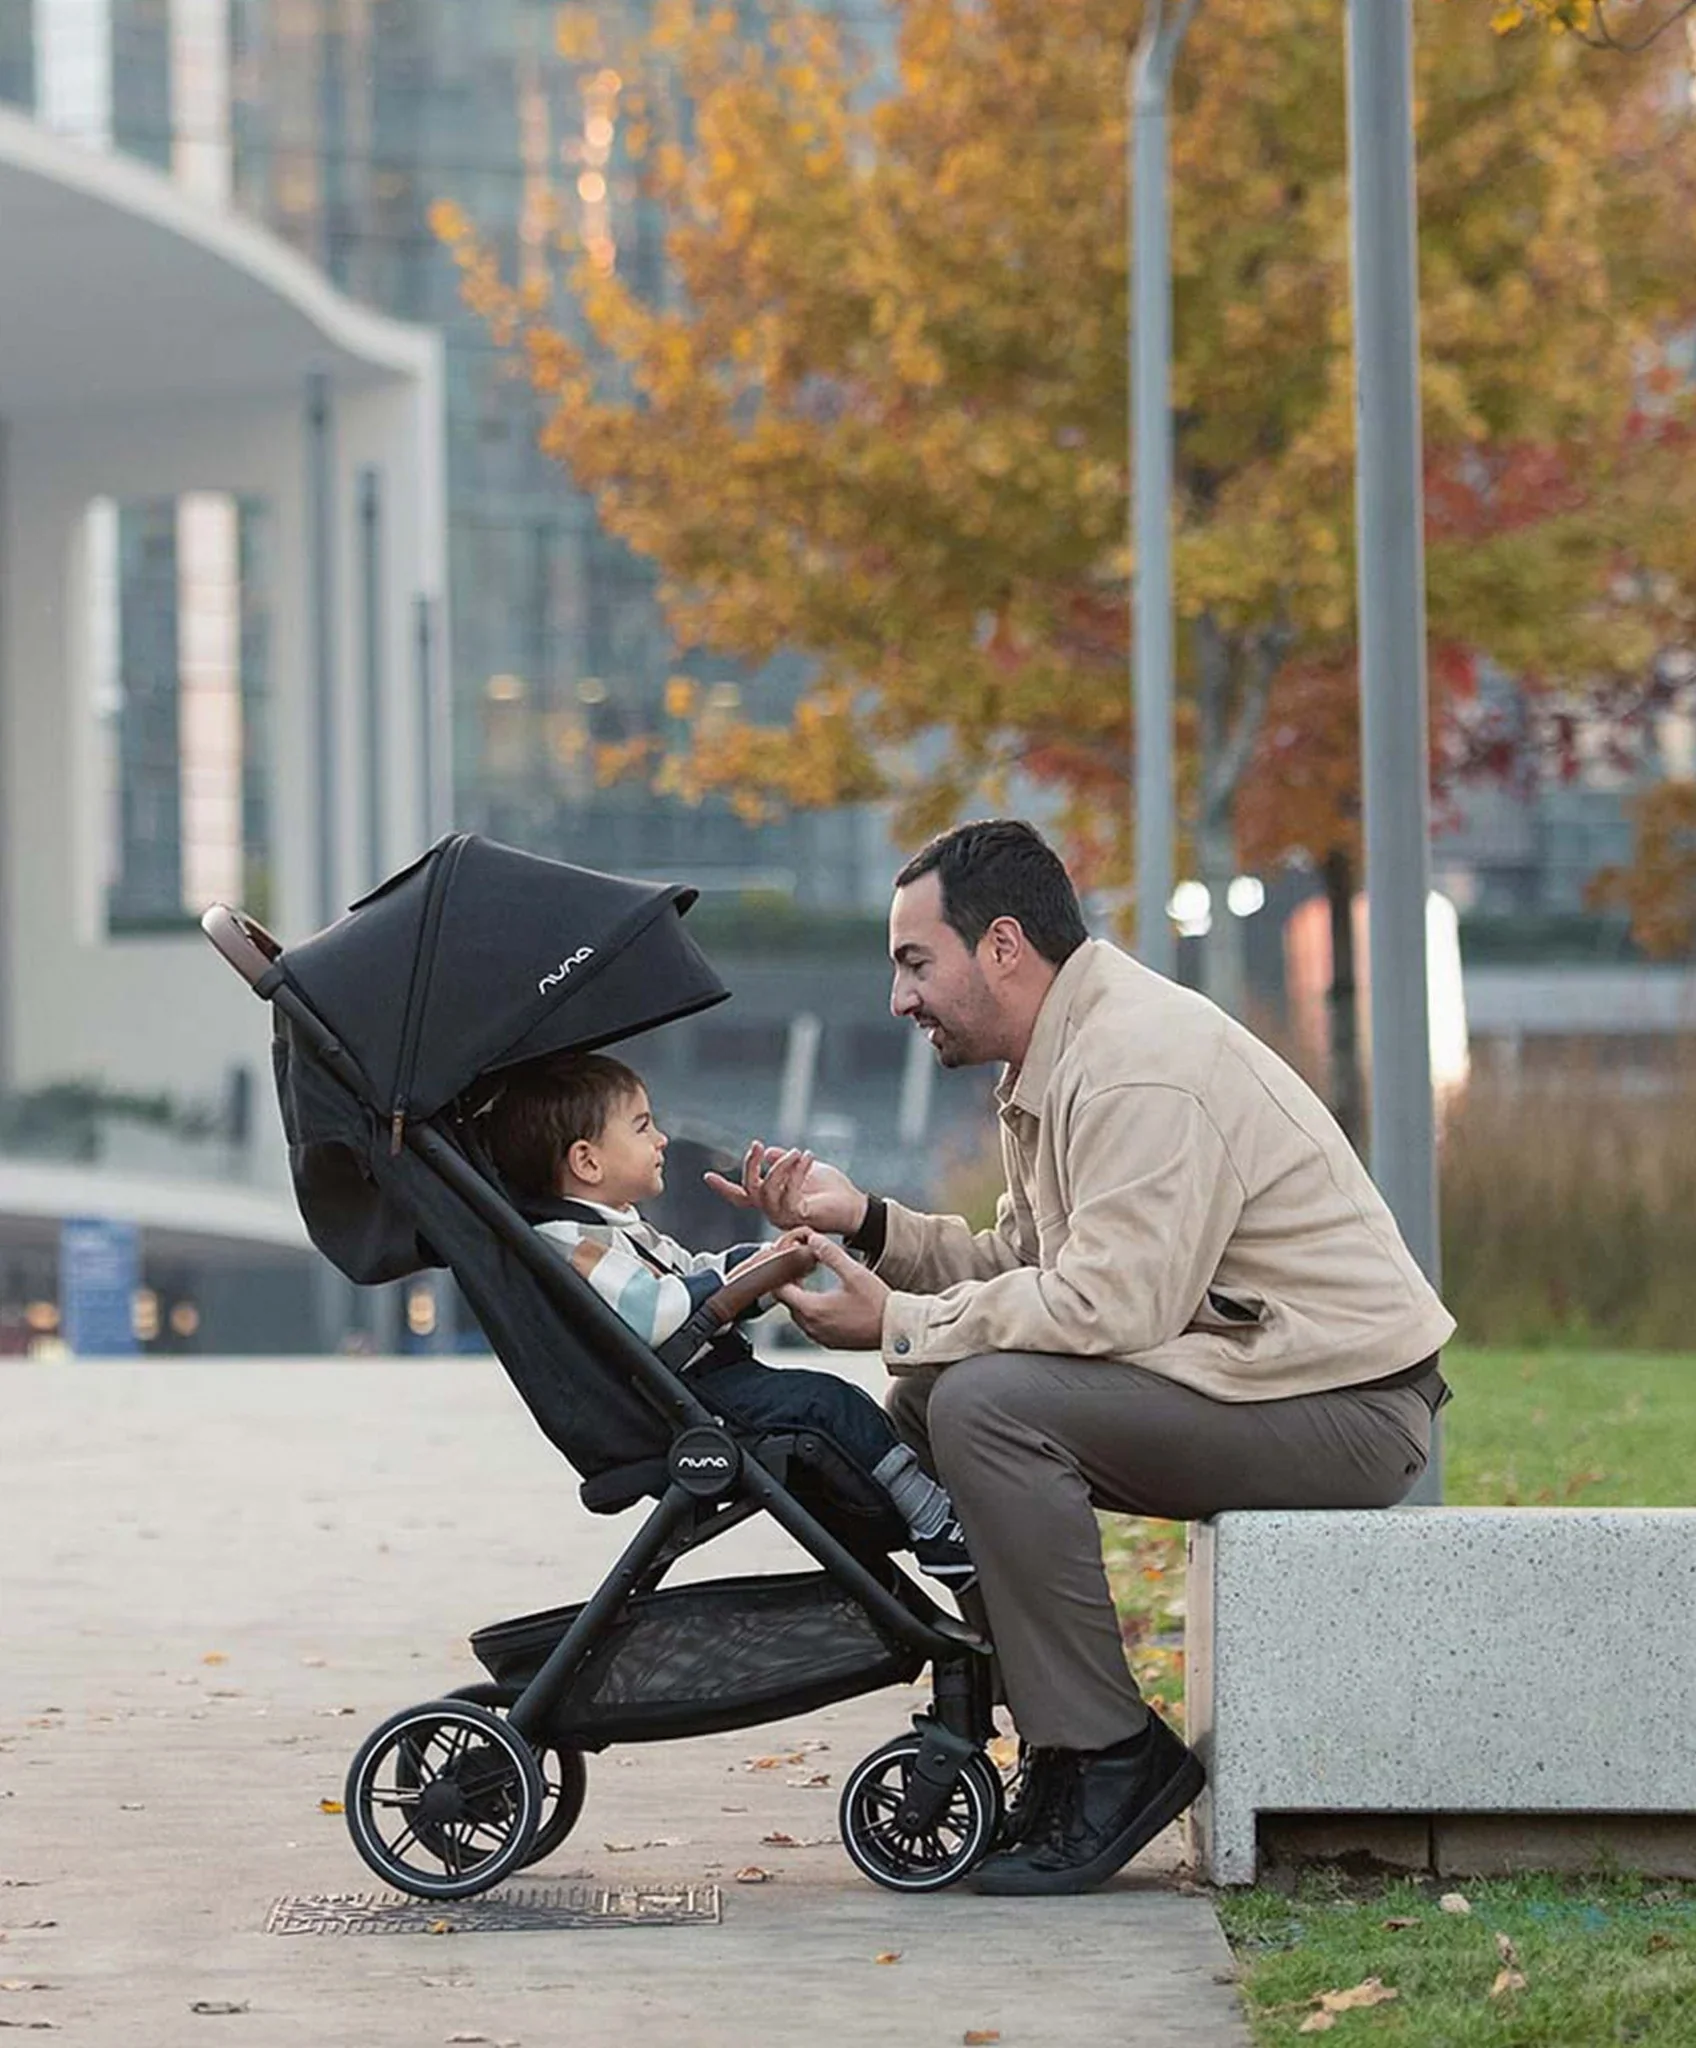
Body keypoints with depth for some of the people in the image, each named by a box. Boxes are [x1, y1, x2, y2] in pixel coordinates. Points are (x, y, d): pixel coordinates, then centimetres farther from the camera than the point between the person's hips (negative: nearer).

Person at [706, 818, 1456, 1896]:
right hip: (1245, 1366, 11)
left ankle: (1107, 1756, -18)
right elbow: (1022, 1262, 13)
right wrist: (863, 1219, 2)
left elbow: (1110, 1307, -26)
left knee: (988, 1402, -24)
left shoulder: (1144, 1065, -20)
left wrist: (898, 1323, -16)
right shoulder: (1060, 1058, 13)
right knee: (926, 1407, 8)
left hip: (1347, 1409, -11)